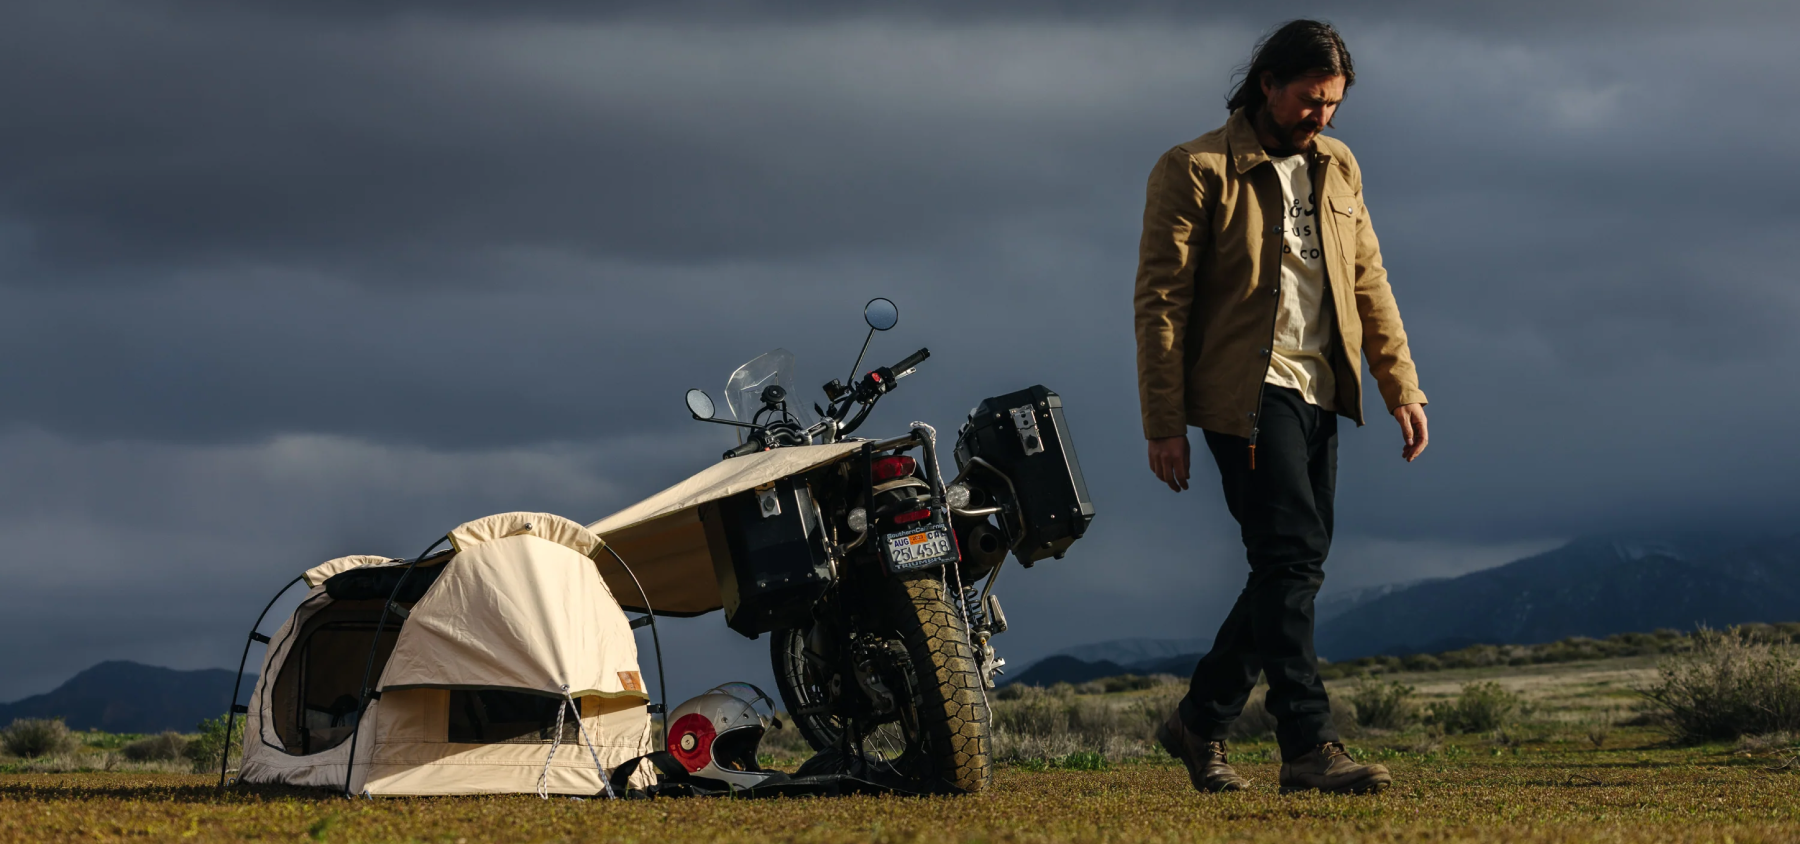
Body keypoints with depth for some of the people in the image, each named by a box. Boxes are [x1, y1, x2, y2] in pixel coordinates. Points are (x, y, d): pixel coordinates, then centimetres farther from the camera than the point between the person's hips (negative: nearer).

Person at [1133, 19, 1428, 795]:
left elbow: (1368, 284, 19)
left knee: (1290, 570, 7)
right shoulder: (1196, 170, -5)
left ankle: (1201, 722, 20)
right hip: (1247, 390, -7)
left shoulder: (1337, 168, 16)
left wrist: (1402, 387, 10)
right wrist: (1164, 426, -10)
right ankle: (1308, 746, -16)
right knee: (1292, 559, -16)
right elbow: (1160, 299, -6)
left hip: (1318, 392, 7)